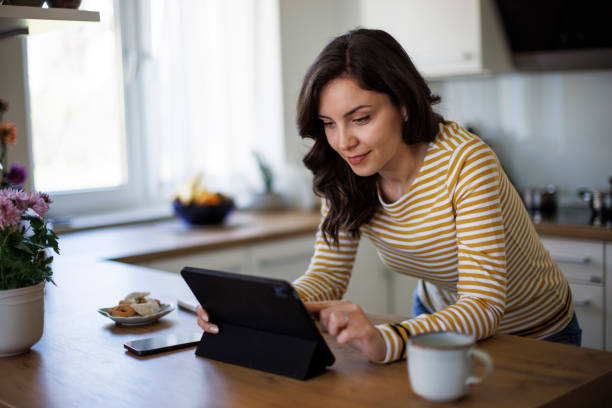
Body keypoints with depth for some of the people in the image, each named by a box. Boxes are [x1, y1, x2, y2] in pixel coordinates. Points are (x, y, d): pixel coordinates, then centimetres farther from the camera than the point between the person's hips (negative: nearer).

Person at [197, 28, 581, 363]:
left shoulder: (464, 162, -31)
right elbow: (327, 275, -11)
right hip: (441, 318, 4)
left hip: (533, 336, -3)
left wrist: (386, 340, -53)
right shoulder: (345, 176, -14)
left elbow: (484, 304, -36)